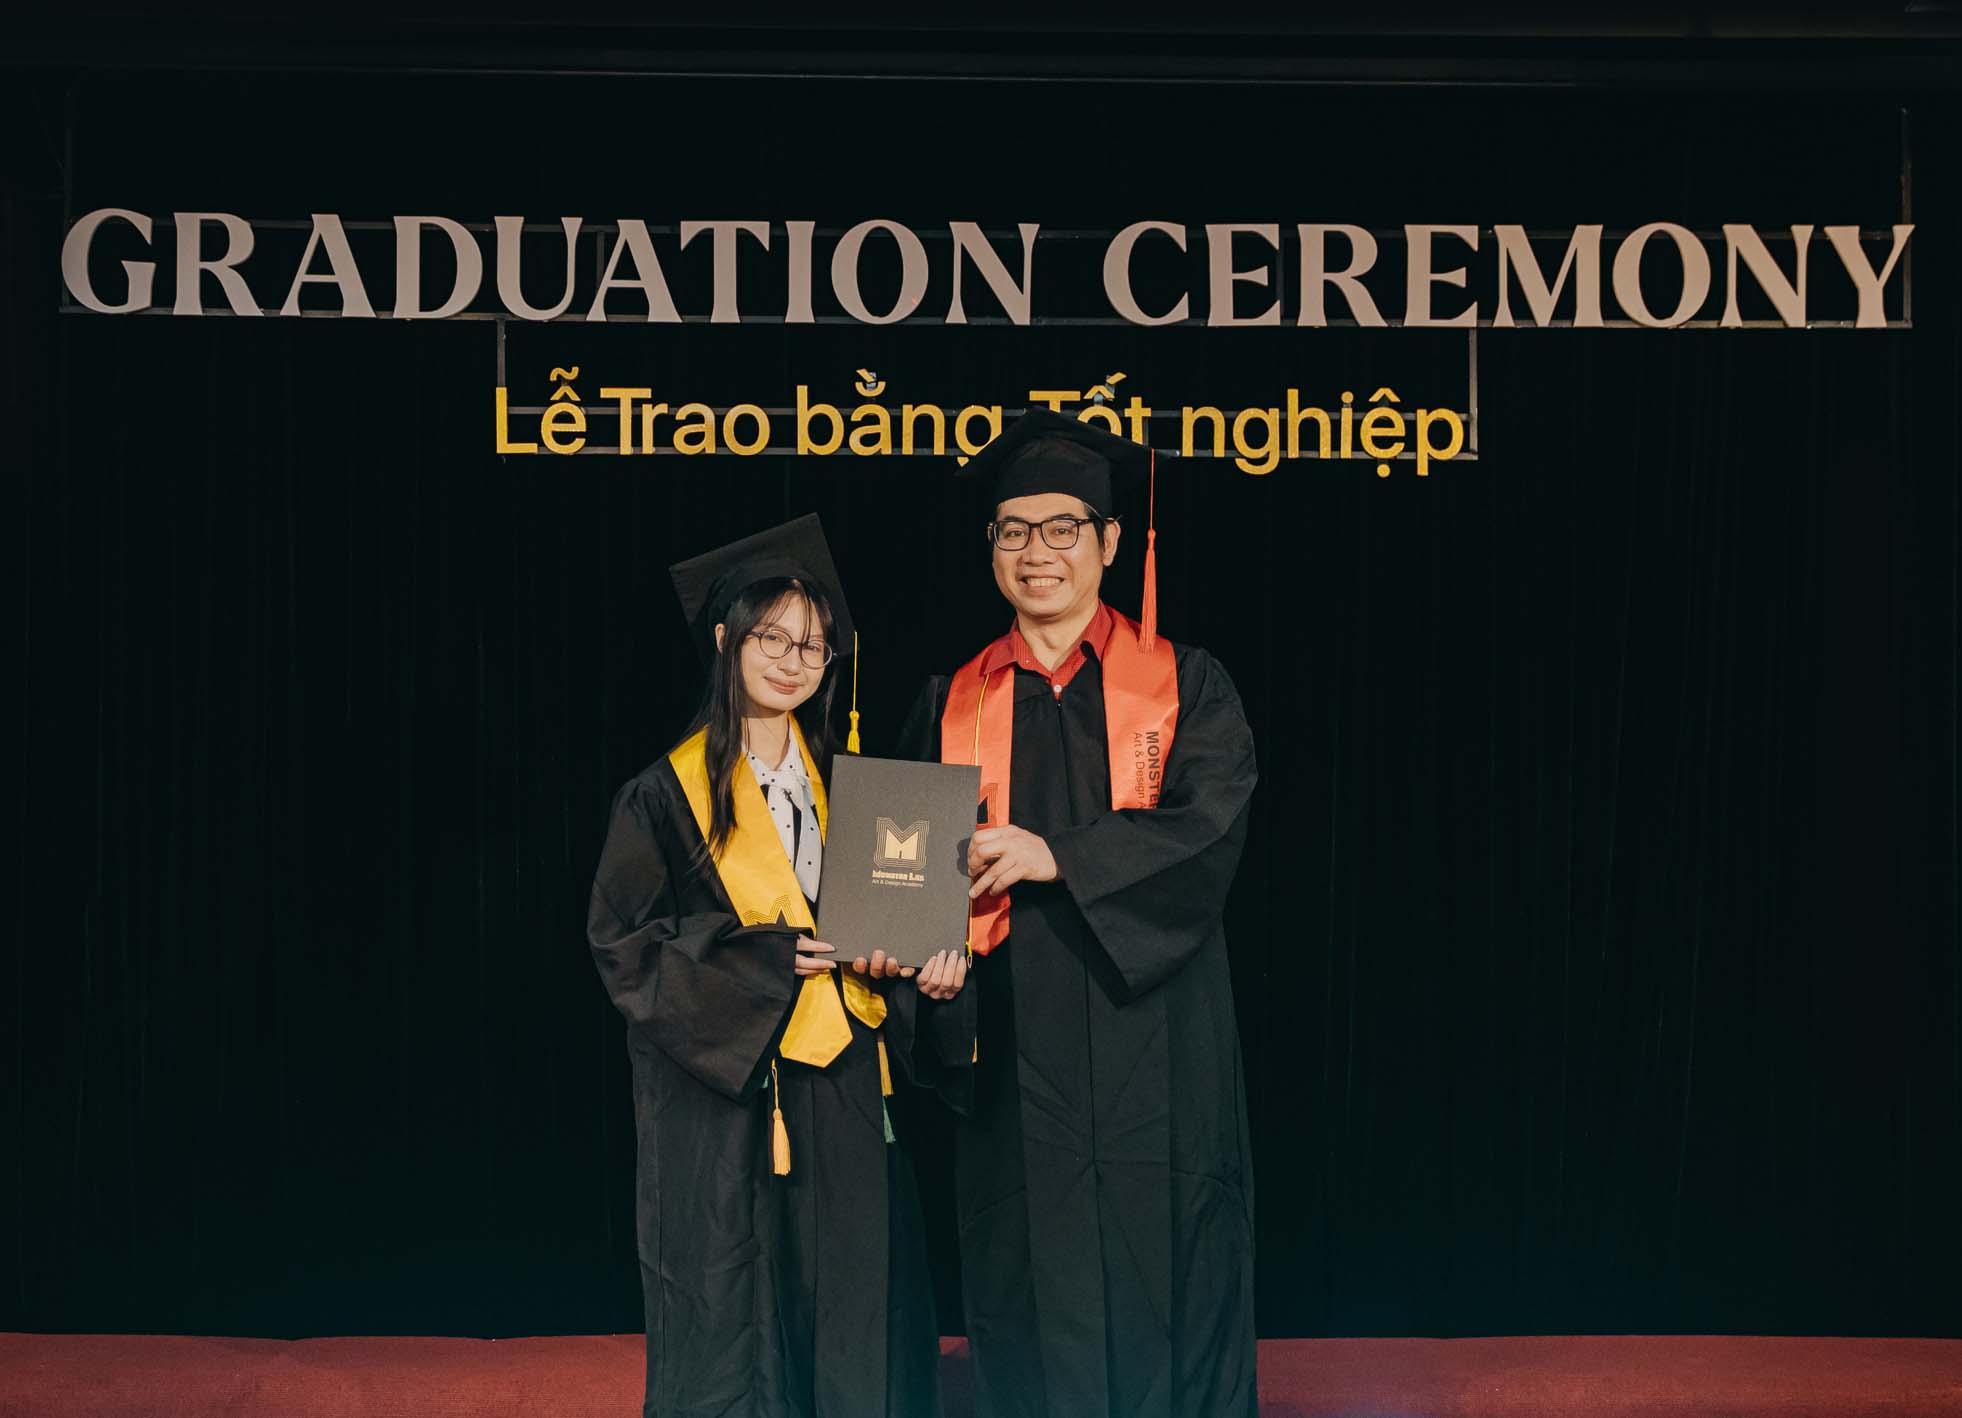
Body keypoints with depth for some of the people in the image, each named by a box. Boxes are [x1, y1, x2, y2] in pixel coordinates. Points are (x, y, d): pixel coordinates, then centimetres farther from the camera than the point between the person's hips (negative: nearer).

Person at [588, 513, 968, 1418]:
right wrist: (769, 955, -16)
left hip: (841, 1088, 4)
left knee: (849, 1325, 6)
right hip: (722, 1091, -4)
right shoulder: (670, 791, -3)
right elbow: (622, 941, -7)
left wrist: (921, 958, -7)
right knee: (732, 1321, 1)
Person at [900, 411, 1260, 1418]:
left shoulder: (1184, 683, 4)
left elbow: (1211, 825, -10)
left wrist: (1058, 855, -18)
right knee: (1031, 1292, 5)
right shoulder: (952, 704, 11)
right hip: (1014, 1051, 2)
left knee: (1159, 1279, 2)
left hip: (1151, 1042, -2)